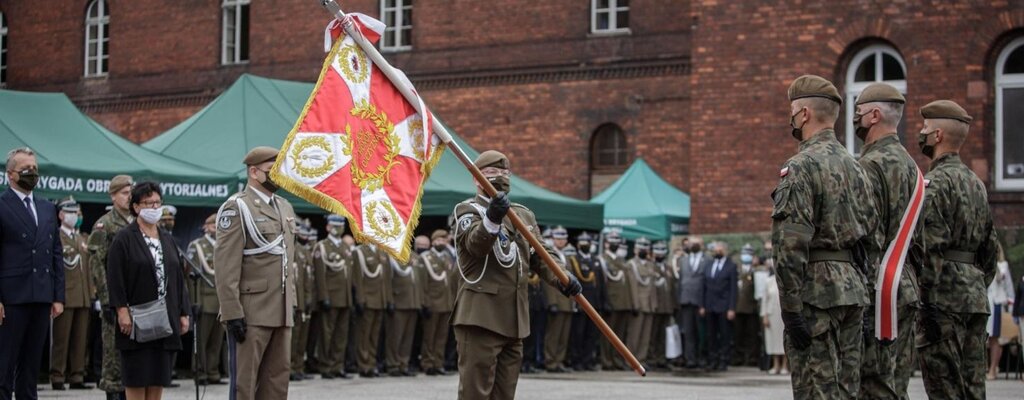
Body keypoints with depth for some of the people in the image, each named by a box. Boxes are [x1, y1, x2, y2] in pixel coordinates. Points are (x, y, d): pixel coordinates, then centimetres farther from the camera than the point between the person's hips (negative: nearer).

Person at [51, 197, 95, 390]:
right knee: (61, 339, -4)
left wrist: (92, 292, 12)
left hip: (83, 296, 6)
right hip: (65, 295, -6)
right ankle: (57, 377, -1)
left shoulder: (83, 239, 21)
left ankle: (76, 377, 9)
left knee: (80, 339, 5)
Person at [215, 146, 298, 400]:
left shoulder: (285, 207, 17)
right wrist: (232, 312, -18)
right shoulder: (236, 208, -7)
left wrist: (292, 303, 16)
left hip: (281, 312, 7)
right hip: (251, 312, -7)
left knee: (277, 379, 9)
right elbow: (226, 265, -13)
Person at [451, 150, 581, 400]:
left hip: (514, 320, 7)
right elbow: (476, 244, -21)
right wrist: (491, 218, -42)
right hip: (480, 317, -7)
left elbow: (541, 254, 14)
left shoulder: (524, 215, 20)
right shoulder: (468, 210, -1)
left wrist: (561, 279, -6)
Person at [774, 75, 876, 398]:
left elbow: (791, 245, -19)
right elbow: (869, 233, 16)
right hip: (853, 288, 8)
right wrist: (858, 295, 19)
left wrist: (791, 309, -18)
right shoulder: (854, 167, 15)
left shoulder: (800, 168, -12)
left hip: (815, 290, -8)